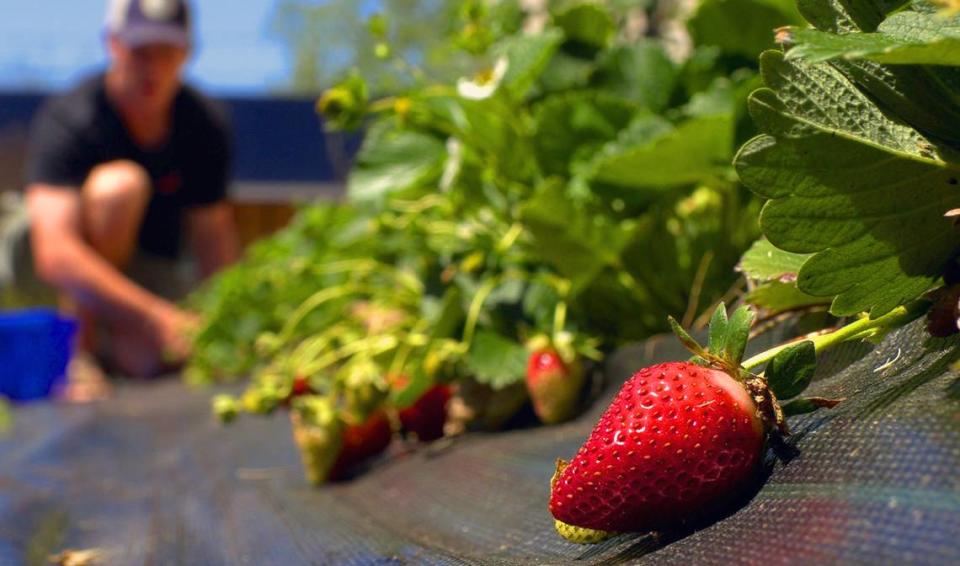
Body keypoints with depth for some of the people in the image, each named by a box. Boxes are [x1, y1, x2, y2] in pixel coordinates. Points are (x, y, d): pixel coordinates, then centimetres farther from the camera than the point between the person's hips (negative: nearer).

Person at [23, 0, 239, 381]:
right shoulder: (66, 120, -24)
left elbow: (212, 230, -1)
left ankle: (104, 343, 7)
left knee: (151, 358, -30)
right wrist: (157, 316, -47)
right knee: (120, 183, -33)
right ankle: (79, 346, -20)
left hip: (143, 266, 3)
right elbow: (54, 254, -37)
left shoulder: (205, 126, -9)